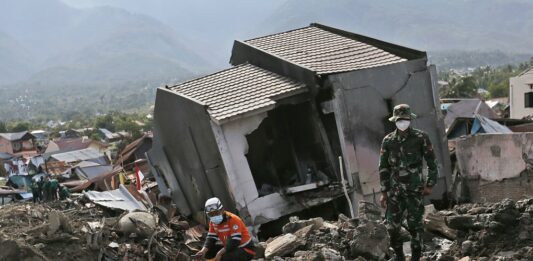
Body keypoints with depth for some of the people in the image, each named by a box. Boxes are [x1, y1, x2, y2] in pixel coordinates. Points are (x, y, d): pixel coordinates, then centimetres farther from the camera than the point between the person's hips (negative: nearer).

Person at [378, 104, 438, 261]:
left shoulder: (421, 138, -4)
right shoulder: (388, 141, 2)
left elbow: (431, 163, 2)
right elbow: (383, 167, 7)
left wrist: (430, 185, -1)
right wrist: (384, 192, 4)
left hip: (415, 190, -2)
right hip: (395, 190, 2)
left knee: (415, 226, 1)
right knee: (392, 226, -1)